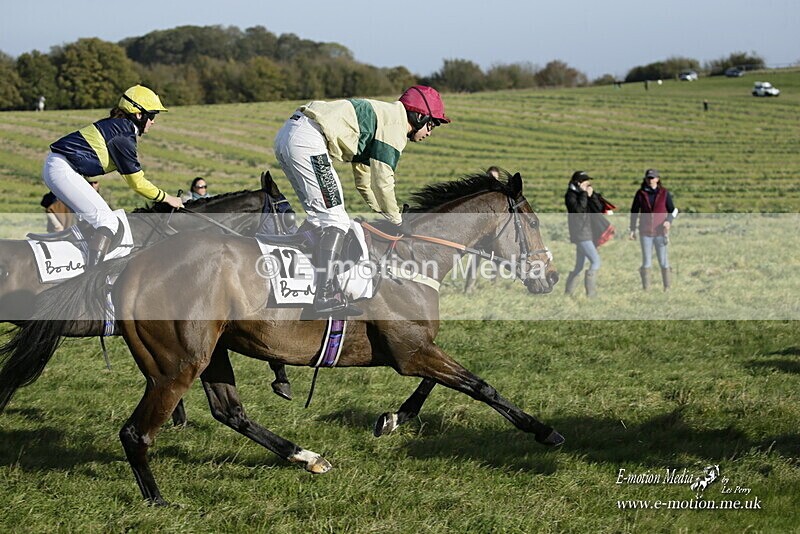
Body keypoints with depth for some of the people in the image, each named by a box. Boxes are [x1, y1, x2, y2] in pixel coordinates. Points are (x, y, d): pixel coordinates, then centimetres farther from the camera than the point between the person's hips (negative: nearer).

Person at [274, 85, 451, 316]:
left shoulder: (380, 115, 28)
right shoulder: (395, 124, -1)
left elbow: (364, 181, 33)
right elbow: (382, 182, -5)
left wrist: (392, 217, 30)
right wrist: (398, 221, 8)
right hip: (308, 141, -10)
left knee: (319, 217, 17)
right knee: (335, 221, -7)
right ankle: (326, 295, -12)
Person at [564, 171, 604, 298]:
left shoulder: (585, 194, 14)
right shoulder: (571, 195, -8)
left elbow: (598, 209, 8)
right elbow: (578, 209, -23)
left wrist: (592, 195, -4)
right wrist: (584, 194, -17)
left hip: (587, 234, 9)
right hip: (580, 233, -9)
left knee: (579, 266, 12)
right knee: (595, 261, -15)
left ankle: (568, 292, 18)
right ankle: (591, 293, -16)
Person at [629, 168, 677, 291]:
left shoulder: (664, 193, -2)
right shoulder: (640, 194, 0)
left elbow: (673, 211, 5)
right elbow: (634, 211, 9)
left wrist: (669, 221, -14)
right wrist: (632, 229, 6)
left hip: (660, 232, -1)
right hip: (645, 233, 1)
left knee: (663, 261, 0)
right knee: (646, 261, 4)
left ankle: (667, 287, 6)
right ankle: (646, 288, 8)